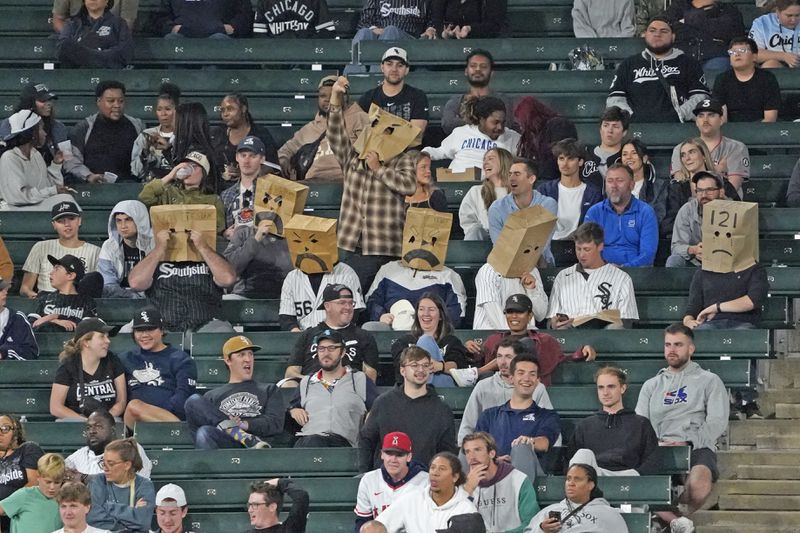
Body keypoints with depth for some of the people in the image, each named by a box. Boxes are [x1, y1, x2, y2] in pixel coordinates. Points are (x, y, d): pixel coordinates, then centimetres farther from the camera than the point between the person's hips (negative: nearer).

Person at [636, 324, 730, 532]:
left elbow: (717, 421, 2)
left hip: (697, 447, -2)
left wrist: (689, 443, -13)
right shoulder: (651, 386, 27)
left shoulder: (709, 381, 16)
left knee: (699, 481, -40)